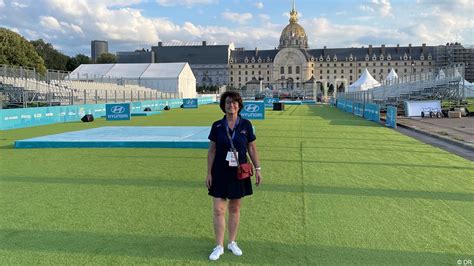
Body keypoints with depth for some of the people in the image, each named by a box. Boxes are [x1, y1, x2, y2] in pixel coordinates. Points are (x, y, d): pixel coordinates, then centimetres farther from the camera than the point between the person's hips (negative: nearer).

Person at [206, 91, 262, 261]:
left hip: (239, 173, 1)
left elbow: (252, 148, 4)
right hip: (220, 173, 0)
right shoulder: (217, 126, -3)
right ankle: (219, 246, 16)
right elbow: (212, 150, 0)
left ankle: (232, 242, 29)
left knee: (235, 209, 12)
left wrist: (257, 169, 0)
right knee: (218, 210, 1)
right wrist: (209, 173, -1)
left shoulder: (246, 125, -3)